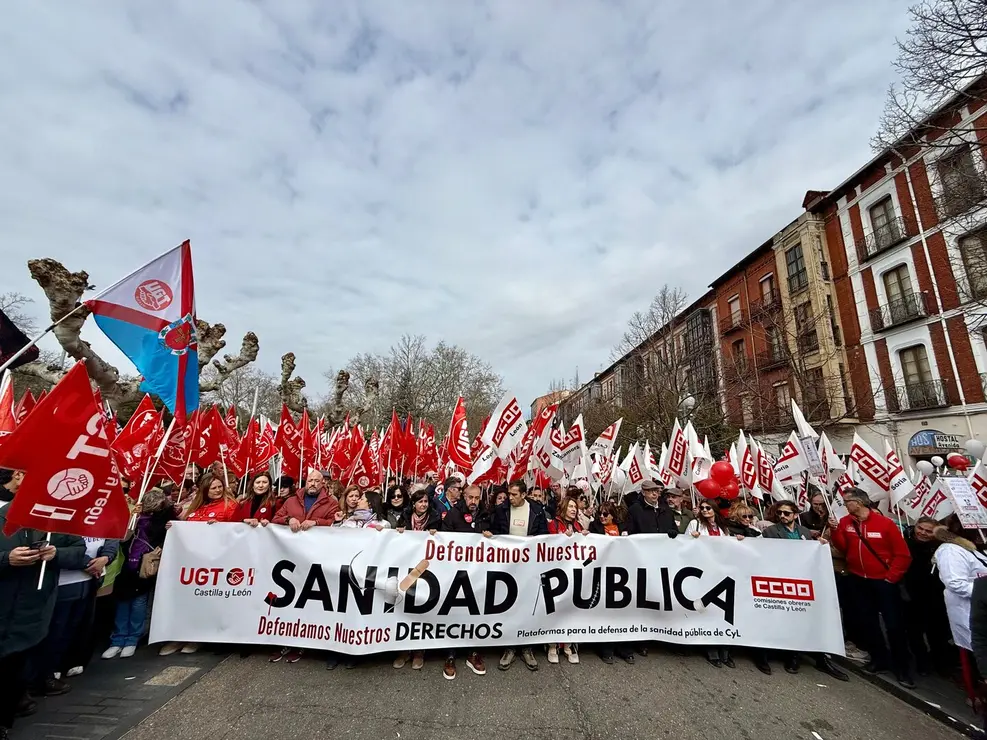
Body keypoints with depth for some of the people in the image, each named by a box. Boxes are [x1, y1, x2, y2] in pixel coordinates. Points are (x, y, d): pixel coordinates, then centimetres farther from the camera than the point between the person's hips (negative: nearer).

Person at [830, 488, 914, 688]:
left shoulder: (885, 523, -13)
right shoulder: (845, 522, -2)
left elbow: (903, 554, -7)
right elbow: (843, 548, -3)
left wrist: (891, 577, -9)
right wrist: (835, 531, -18)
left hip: (883, 581, -4)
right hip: (858, 581, 4)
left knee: (894, 624, 2)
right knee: (865, 621, 13)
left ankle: (902, 667, 19)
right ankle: (880, 658, 30)